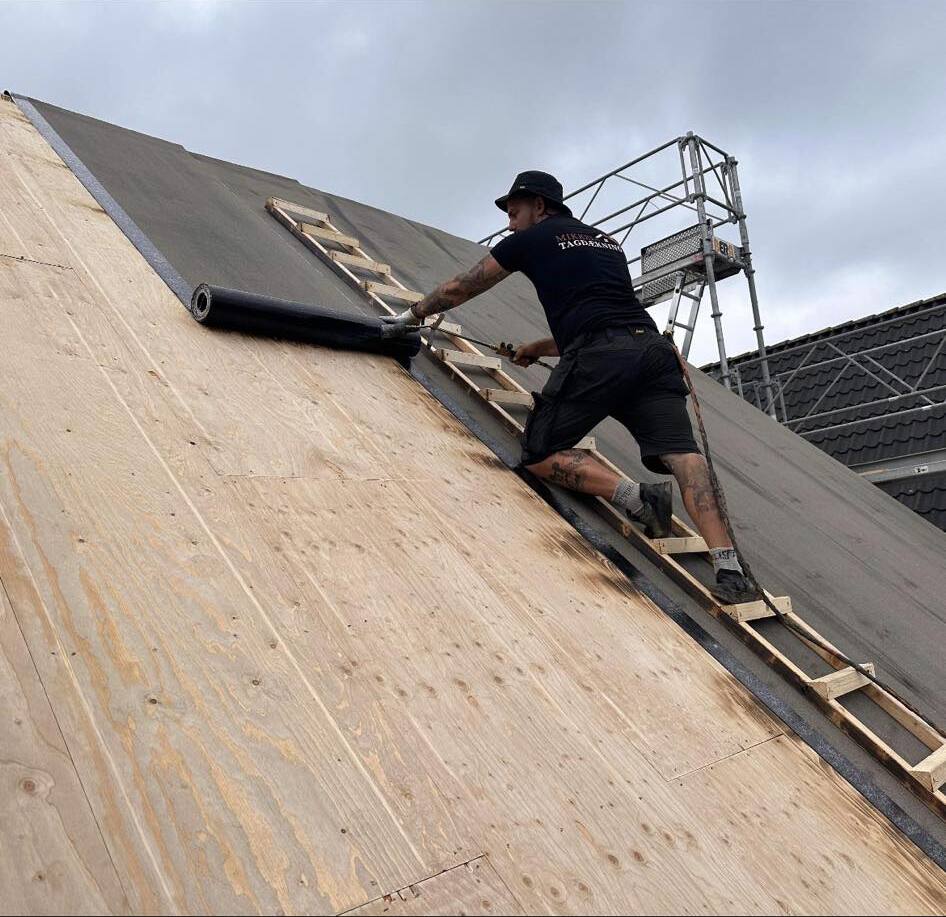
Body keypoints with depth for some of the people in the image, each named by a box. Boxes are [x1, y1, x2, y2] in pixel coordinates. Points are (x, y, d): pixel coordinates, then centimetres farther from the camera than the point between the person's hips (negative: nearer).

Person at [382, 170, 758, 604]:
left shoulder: (532, 239, 18)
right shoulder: (607, 241, 35)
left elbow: (459, 288, 27)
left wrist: (412, 315, 42)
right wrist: (541, 348, 47)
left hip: (599, 356, -6)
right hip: (653, 346, 6)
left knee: (540, 453, 4)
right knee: (680, 451, -7)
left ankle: (635, 498, -14)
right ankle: (729, 571, -22)